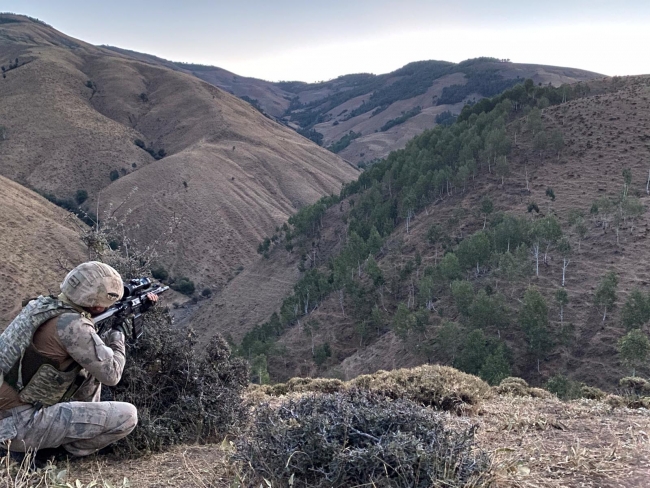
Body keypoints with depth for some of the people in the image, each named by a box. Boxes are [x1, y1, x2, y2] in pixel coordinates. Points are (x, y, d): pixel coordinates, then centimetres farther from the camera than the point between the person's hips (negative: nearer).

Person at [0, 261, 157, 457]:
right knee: (127, 416, -14)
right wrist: (119, 334, 2)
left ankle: (84, 428, 19)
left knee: (94, 366, 19)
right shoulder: (72, 325, -22)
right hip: (23, 424, -9)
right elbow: (111, 374, -15)